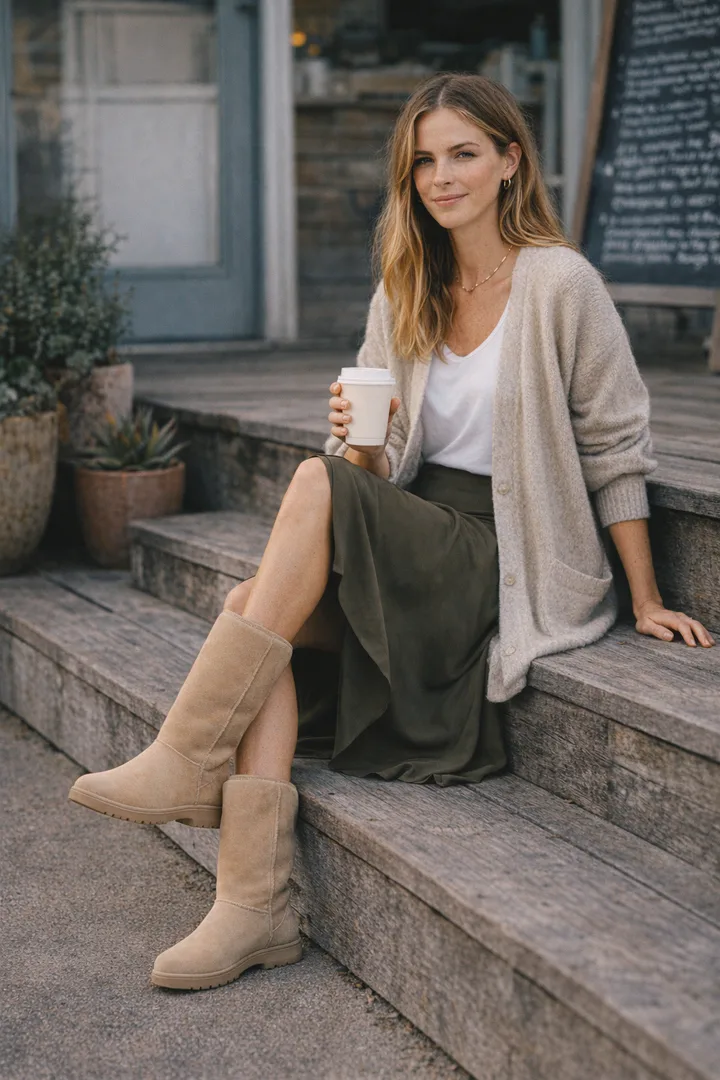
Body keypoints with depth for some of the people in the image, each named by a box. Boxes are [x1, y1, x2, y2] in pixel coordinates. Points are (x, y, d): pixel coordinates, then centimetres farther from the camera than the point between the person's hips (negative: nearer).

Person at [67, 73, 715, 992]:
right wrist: (361, 441, -12)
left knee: (316, 485, -28)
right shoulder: (404, 296, 12)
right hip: (414, 548, 6)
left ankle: (188, 760, -25)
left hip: (511, 562, -6)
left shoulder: (559, 285, -5)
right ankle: (255, 905, -25)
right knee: (257, 606, -22)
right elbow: (382, 472, 12)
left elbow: (615, 448, -2)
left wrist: (646, 601, -3)